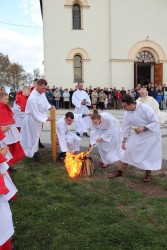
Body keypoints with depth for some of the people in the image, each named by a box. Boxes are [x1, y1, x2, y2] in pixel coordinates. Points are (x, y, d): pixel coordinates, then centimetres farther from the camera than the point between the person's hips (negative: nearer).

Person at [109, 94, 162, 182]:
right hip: (139, 133, 4)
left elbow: (155, 121, -22)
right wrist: (124, 141, 1)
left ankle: (148, 173, 24)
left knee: (149, 153, 0)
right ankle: (120, 171, 8)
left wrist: (143, 128, -29)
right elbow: (126, 127, -1)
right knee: (129, 149, -3)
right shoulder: (127, 114, -10)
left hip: (151, 133, -4)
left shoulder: (145, 108, -27)